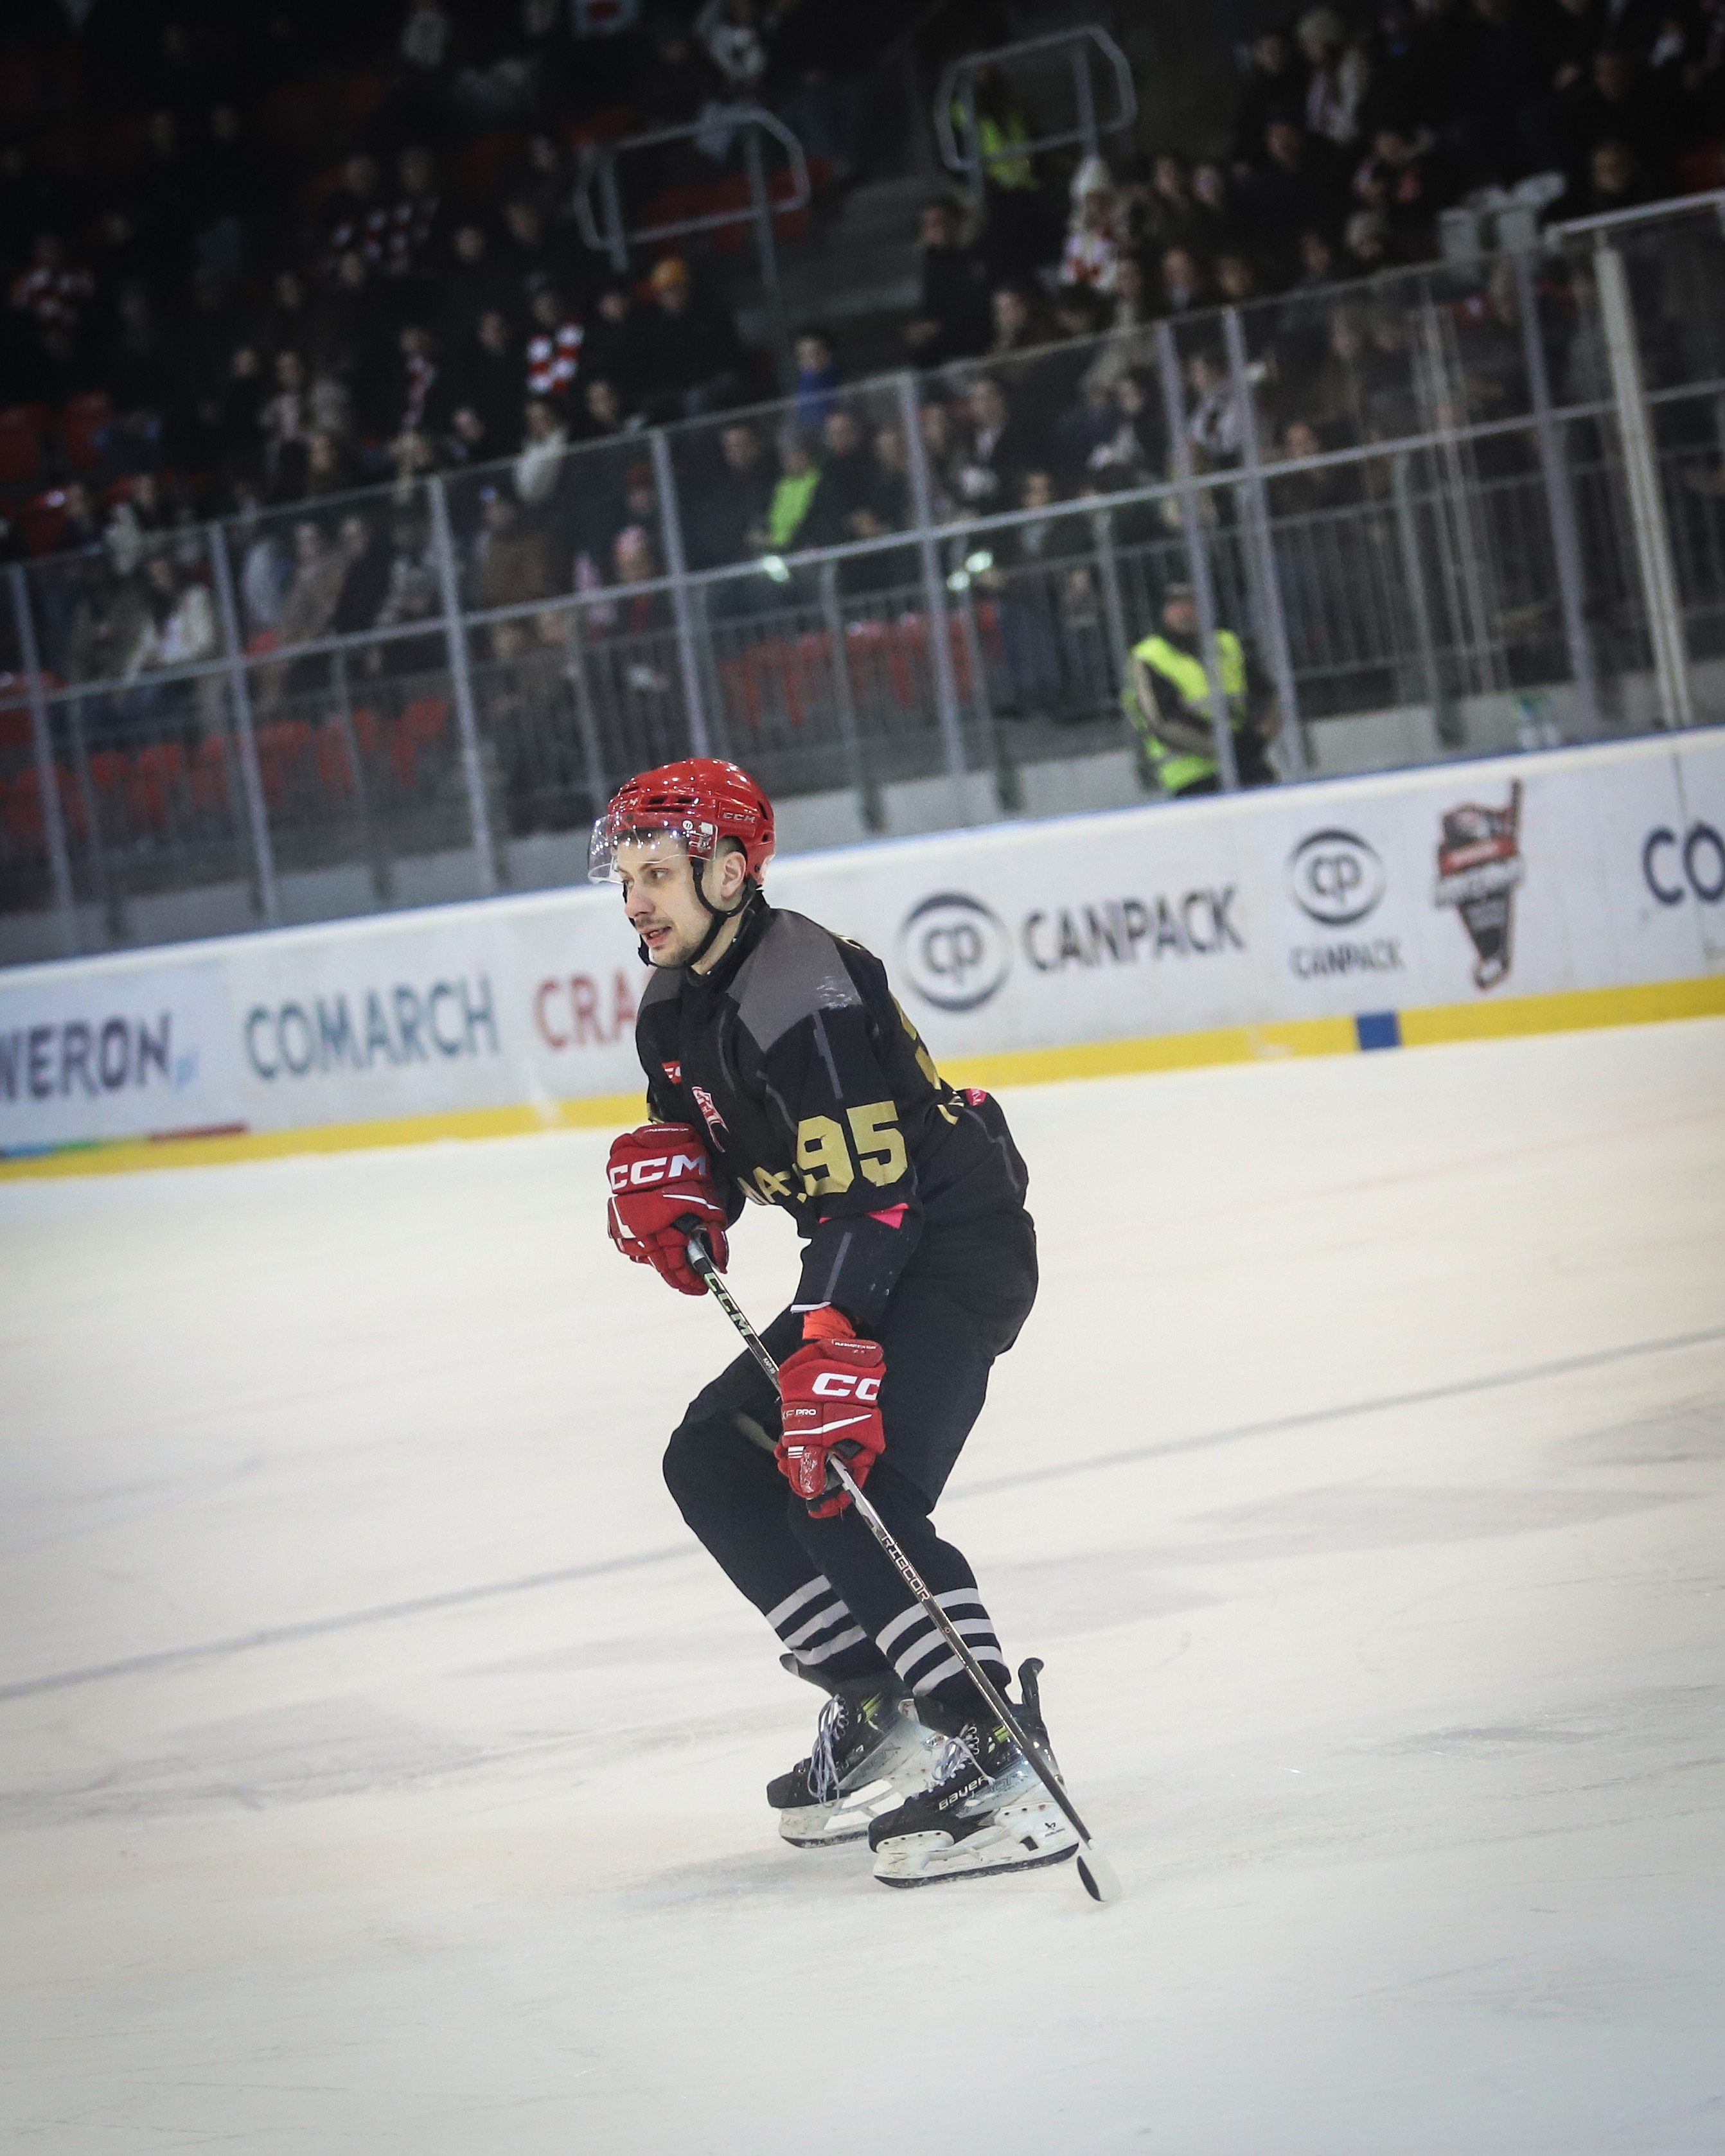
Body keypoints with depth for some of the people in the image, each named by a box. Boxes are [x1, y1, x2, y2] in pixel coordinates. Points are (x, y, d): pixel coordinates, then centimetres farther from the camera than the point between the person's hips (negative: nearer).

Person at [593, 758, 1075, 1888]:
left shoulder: (802, 994, -24)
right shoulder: (676, 1002, 7)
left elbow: (868, 1198, -30)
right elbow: (702, 1129, 21)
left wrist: (832, 1363, -38)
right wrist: (664, 1174, -4)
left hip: (958, 1248, -11)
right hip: (869, 1260, 11)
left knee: (847, 1492, -24)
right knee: (713, 1463, 9)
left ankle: (998, 1762, -25)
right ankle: (880, 1710, 12)